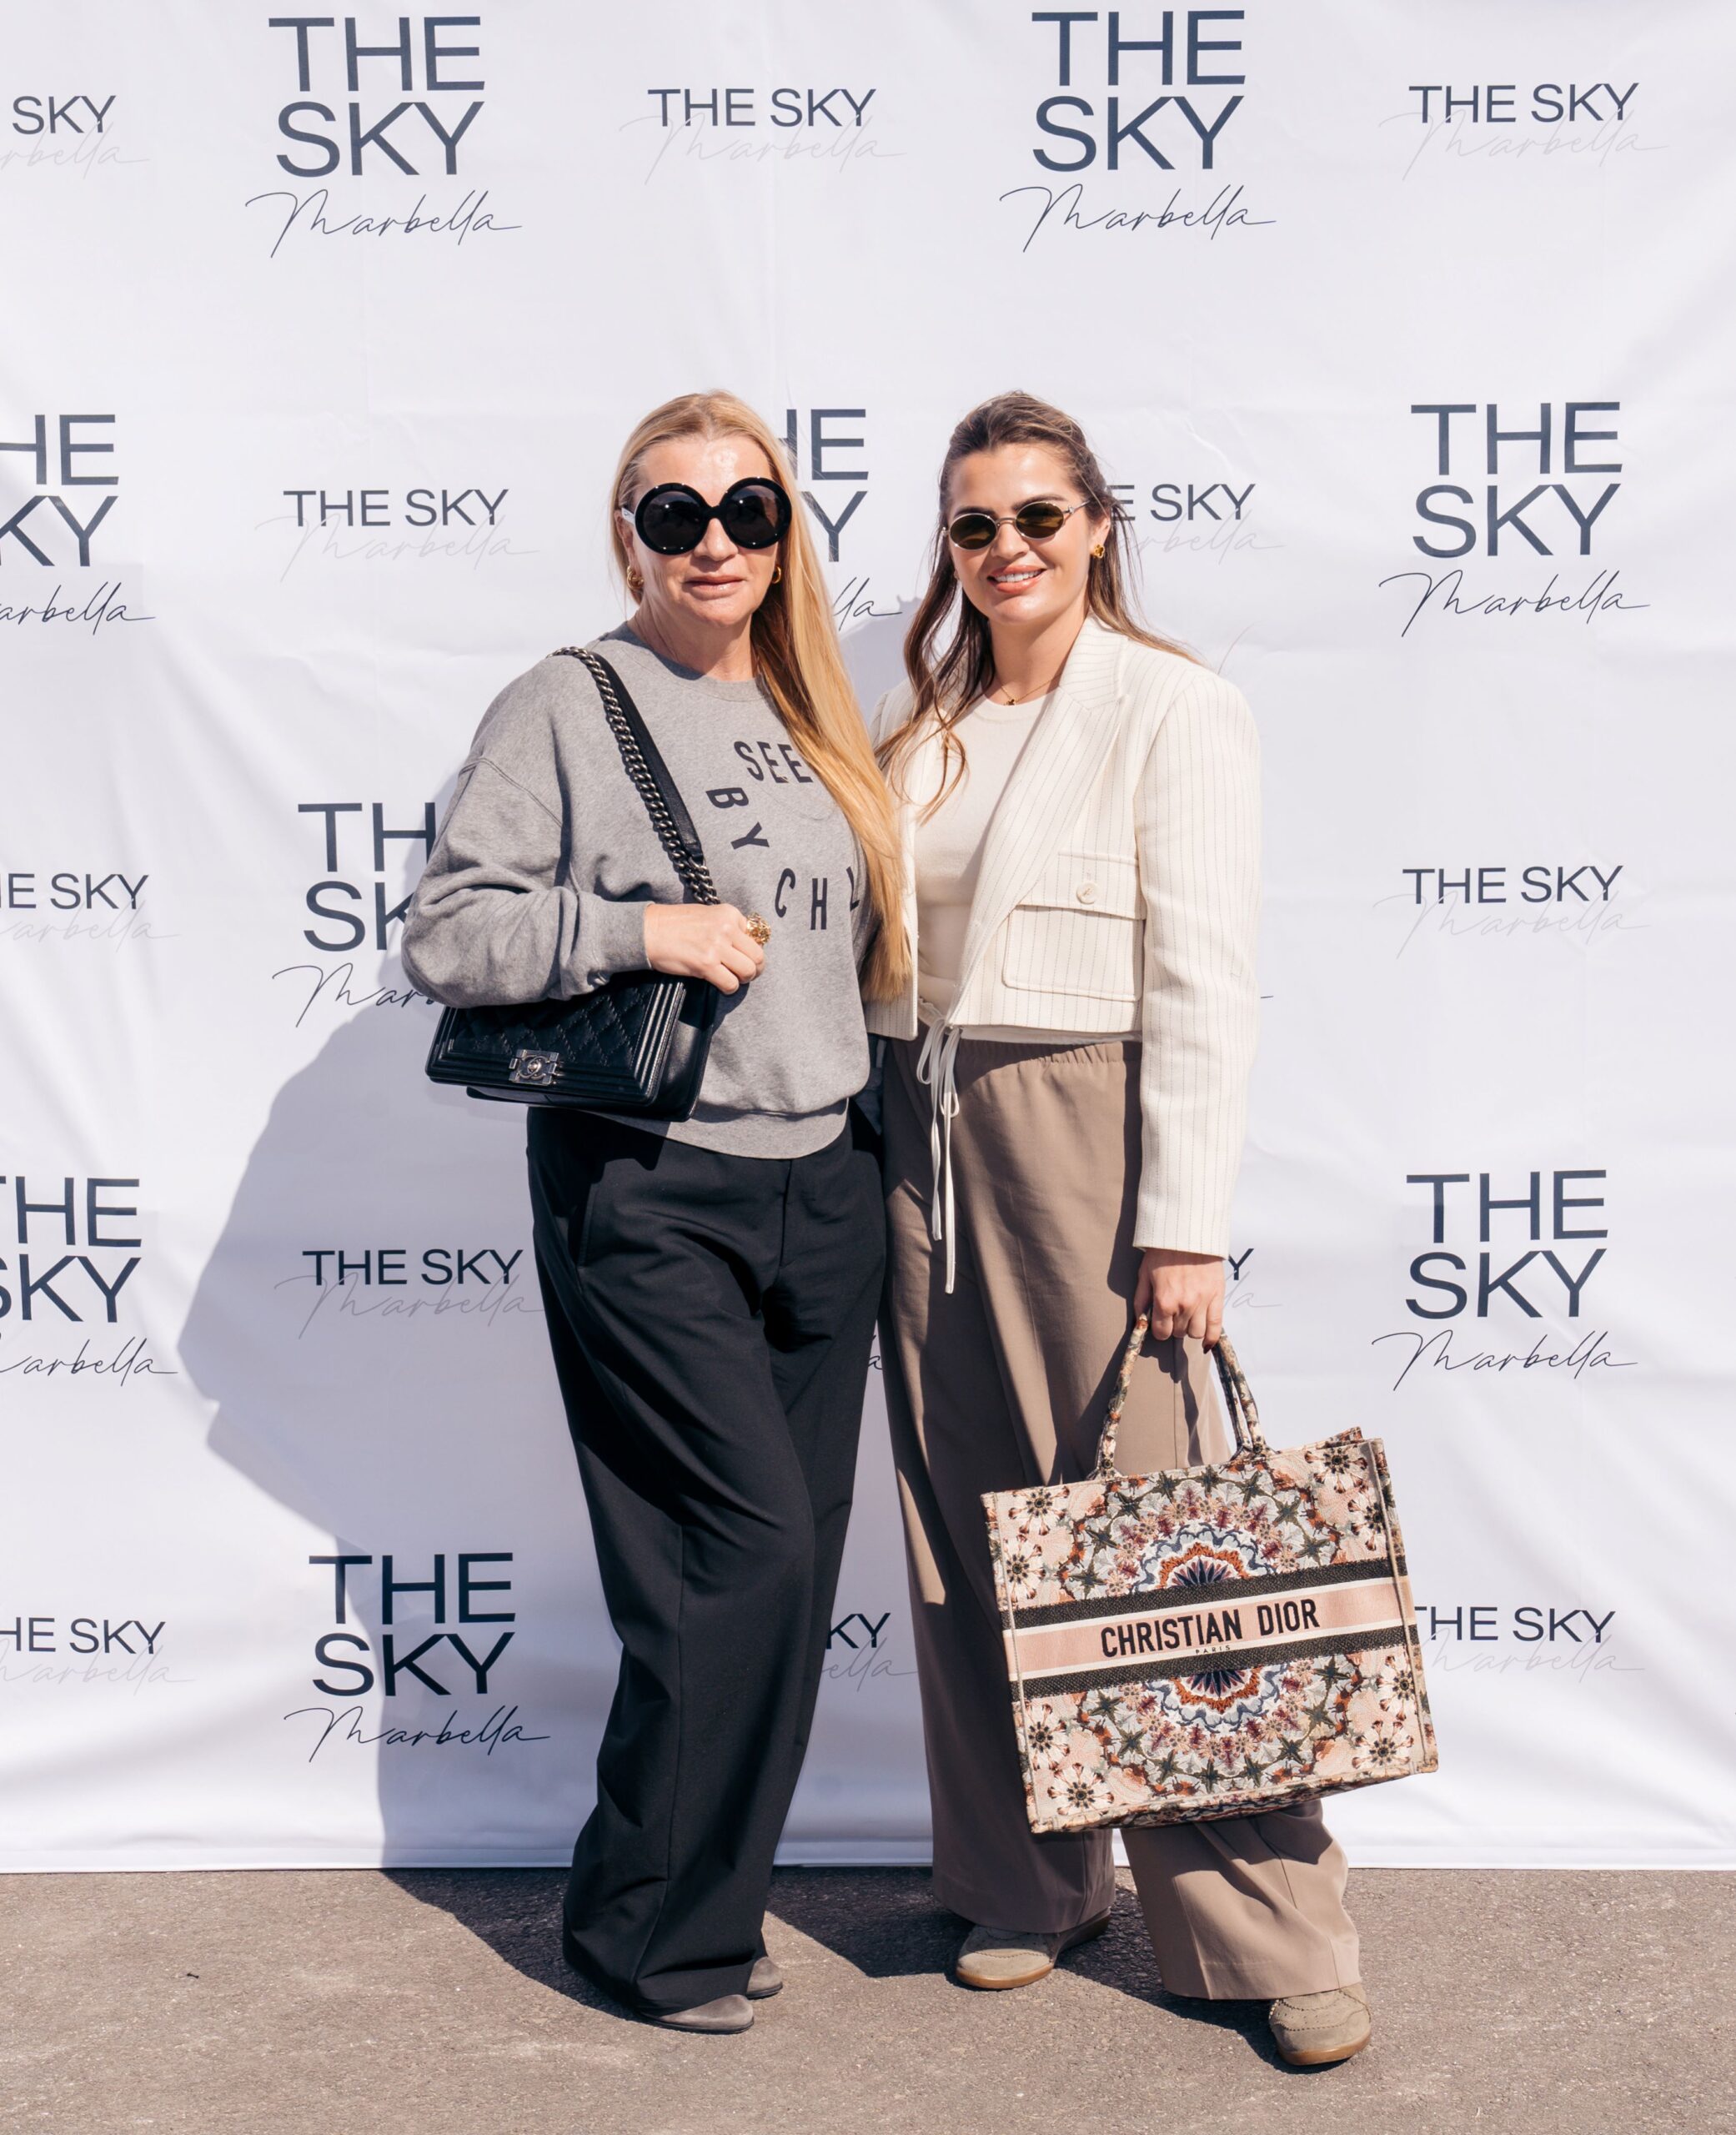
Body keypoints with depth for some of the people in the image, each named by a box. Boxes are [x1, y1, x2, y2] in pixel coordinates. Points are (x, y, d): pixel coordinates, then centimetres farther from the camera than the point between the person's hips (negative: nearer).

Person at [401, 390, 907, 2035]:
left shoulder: (809, 719, 16)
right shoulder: (567, 707, -3)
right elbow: (445, 935, -9)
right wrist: (635, 927, -19)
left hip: (820, 1183, 6)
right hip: (648, 1190, -6)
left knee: (792, 1566, 8)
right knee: (745, 1552, -9)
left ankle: (707, 1897, 25)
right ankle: (648, 1927, 10)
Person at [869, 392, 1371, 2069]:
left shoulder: (1174, 709, -4)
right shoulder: (920, 722, 13)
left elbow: (1205, 984, -9)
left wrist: (1185, 1223, -14)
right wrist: (878, 1158, 7)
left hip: (1081, 1133, -5)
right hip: (922, 1143, 6)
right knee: (970, 1537, 9)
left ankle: (1272, 1937, 7)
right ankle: (1028, 1882, 25)